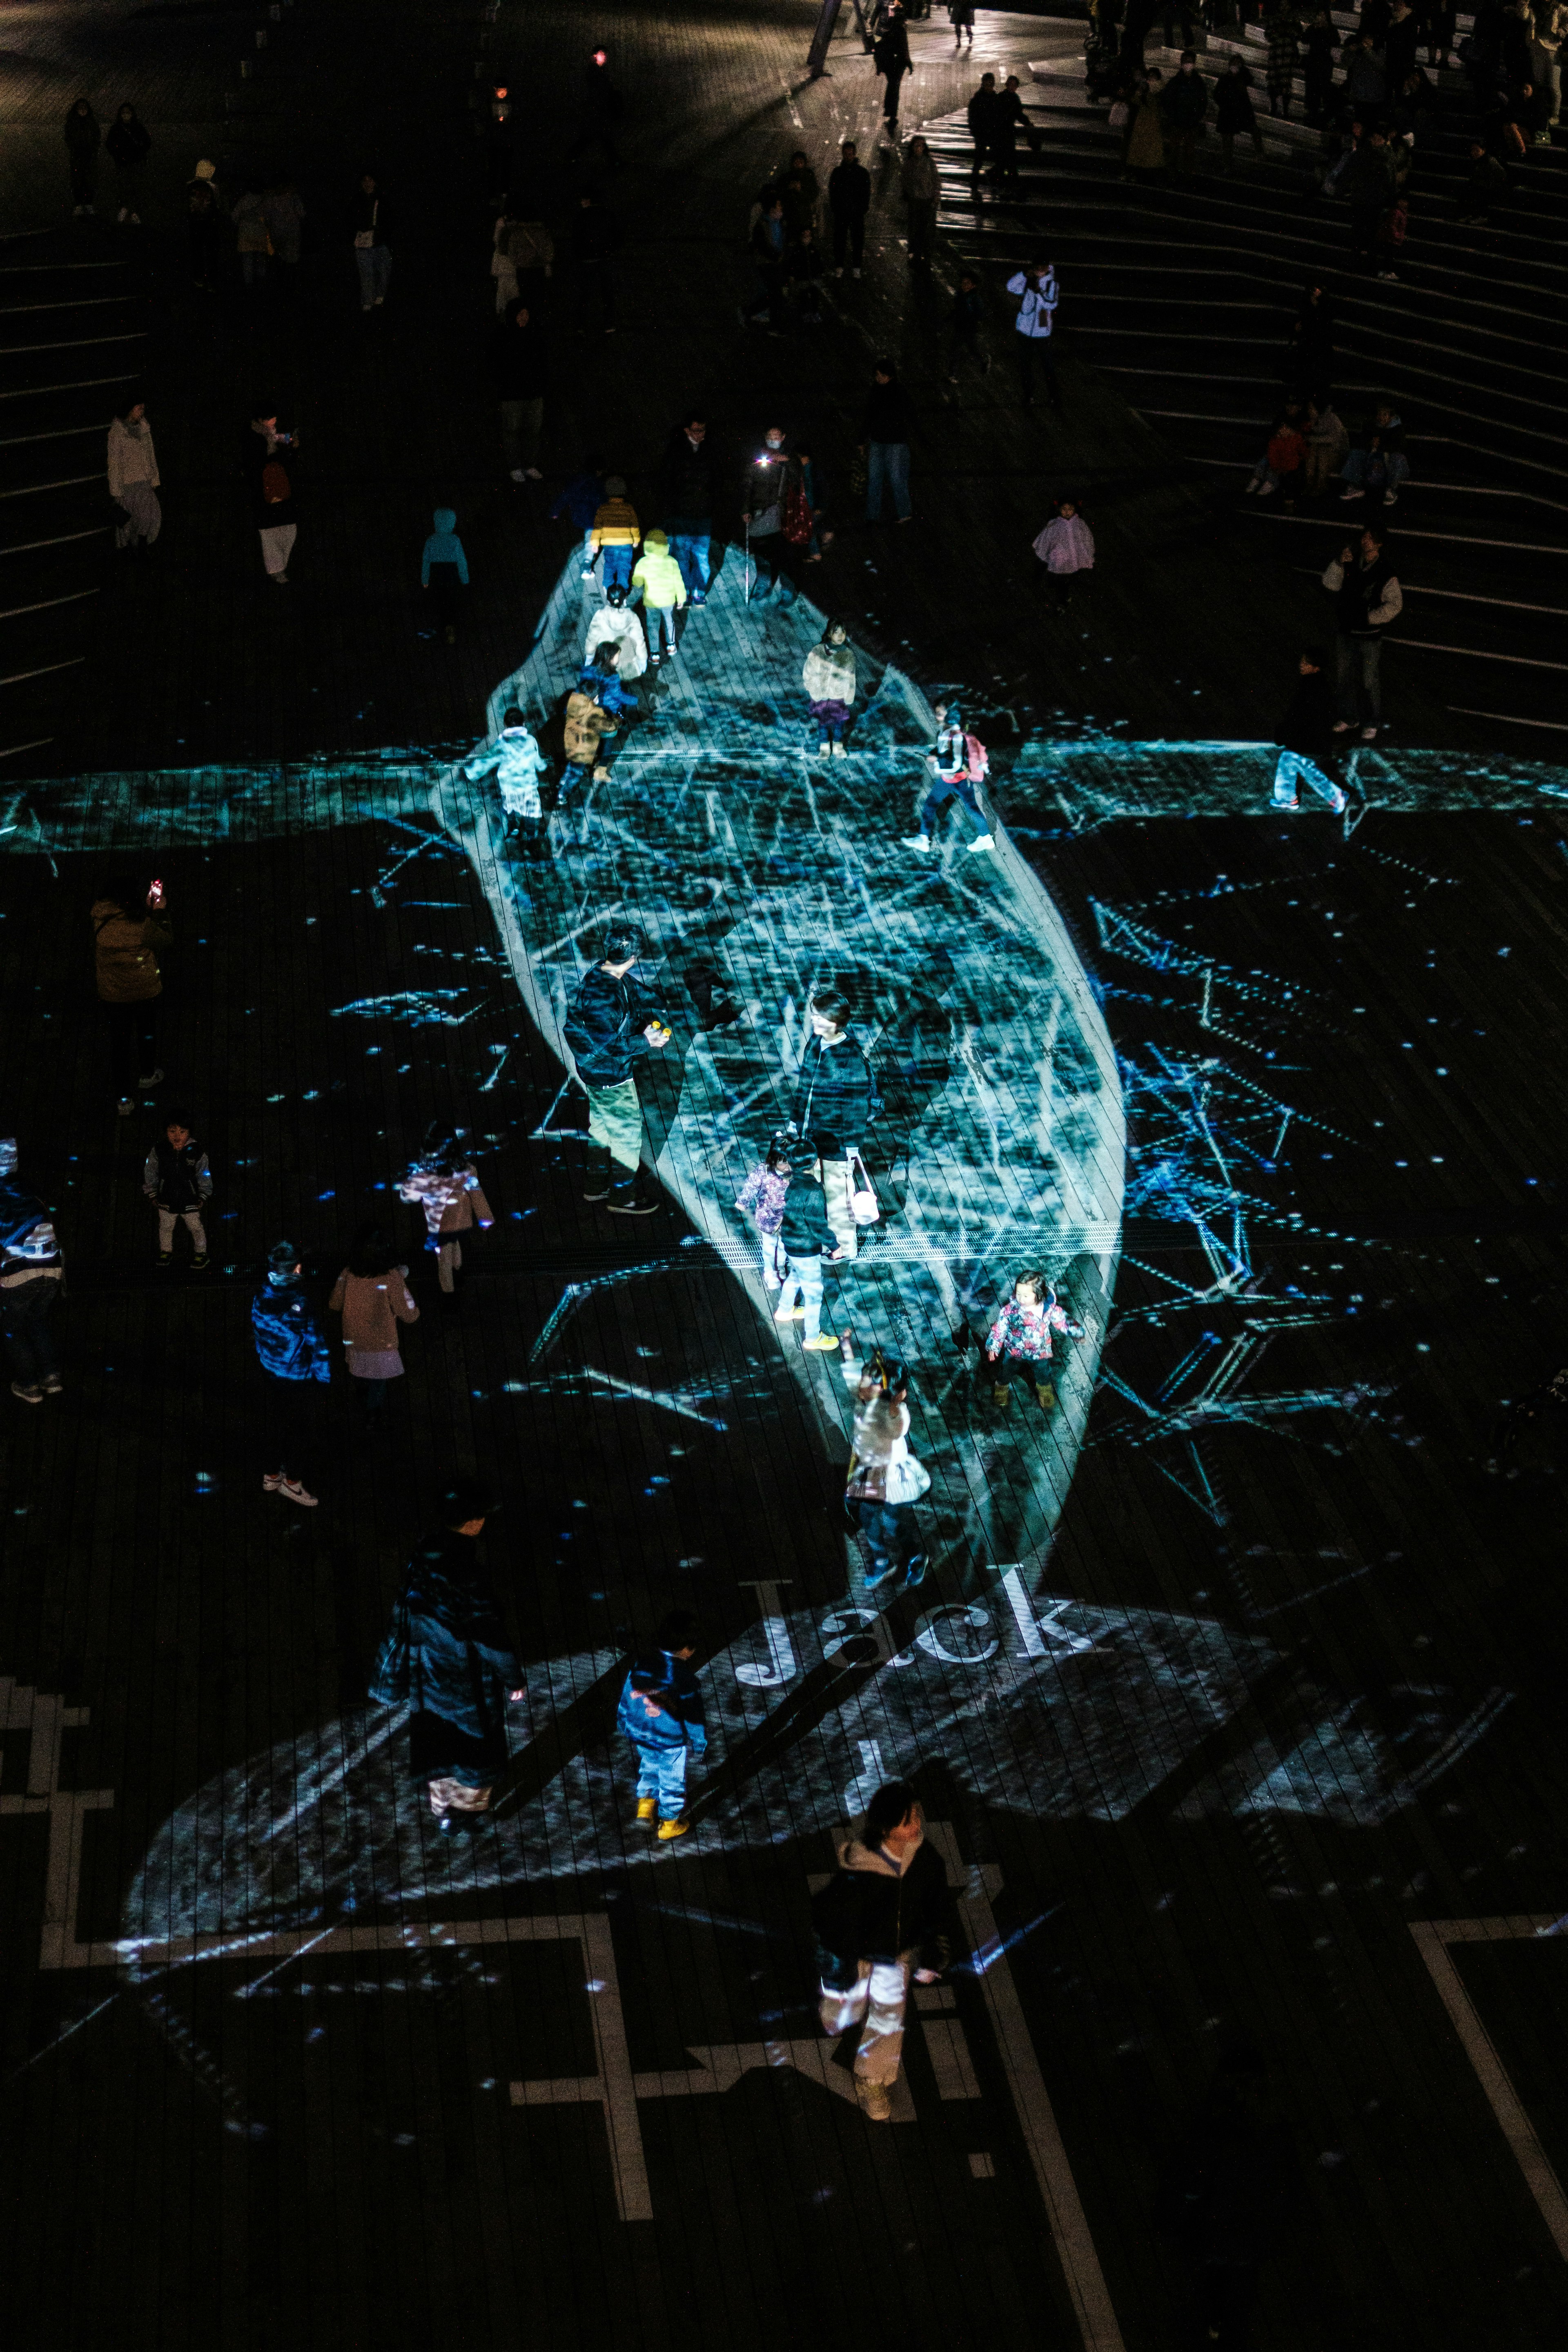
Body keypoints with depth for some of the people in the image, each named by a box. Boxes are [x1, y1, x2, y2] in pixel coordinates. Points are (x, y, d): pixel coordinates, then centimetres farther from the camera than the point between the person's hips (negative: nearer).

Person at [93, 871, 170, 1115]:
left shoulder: (99, 916, -18)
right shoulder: (142, 926, -30)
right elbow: (167, 940, -12)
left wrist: (147, 908, 5)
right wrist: (160, 913, -2)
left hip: (111, 992, 3)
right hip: (144, 990, -3)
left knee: (119, 1040, 17)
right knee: (147, 1031, 26)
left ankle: (124, 1098, 24)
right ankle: (148, 1076, 50)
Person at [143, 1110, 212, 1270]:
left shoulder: (196, 1152, -20)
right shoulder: (159, 1150, -17)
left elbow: (204, 1176, -7)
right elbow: (150, 1173, -3)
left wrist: (203, 1197, -3)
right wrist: (152, 1195, 2)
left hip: (190, 1201, -2)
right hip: (166, 1200, 2)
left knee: (196, 1228, 14)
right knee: (166, 1227, 22)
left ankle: (200, 1254, 35)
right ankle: (166, 1251, 45)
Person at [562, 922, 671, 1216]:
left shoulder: (600, 971, -6)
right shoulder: (604, 995, -35)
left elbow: (640, 995, 7)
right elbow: (608, 1043, -33)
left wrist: (656, 1021, -6)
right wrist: (645, 1043, -26)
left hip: (594, 1070, 9)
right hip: (610, 1076, -9)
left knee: (602, 1124, 26)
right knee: (628, 1130, 9)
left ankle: (596, 1184, 43)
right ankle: (623, 1196, 25)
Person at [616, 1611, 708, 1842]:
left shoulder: (640, 1663, -12)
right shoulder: (685, 1678, -26)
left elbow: (627, 1696, 2)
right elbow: (694, 1716, -17)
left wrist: (624, 1723, 19)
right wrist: (700, 1744, -2)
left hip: (640, 1736, 4)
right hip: (671, 1741, -4)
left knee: (649, 1766, 32)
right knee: (671, 1779, 17)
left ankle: (645, 1805, 31)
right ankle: (669, 1825, 31)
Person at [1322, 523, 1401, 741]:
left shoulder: (1385, 572, -19)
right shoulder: (1352, 558, -5)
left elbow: (1395, 605, -16)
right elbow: (1331, 584, -7)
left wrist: (1369, 618, -17)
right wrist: (1339, 564, -22)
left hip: (1369, 635, -5)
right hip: (1345, 631, 5)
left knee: (1370, 682, 8)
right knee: (1343, 676, 18)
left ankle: (1372, 723, 27)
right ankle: (1348, 717, 37)